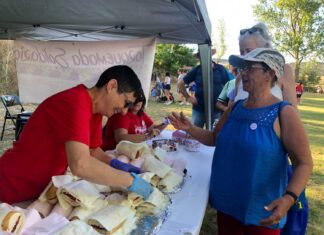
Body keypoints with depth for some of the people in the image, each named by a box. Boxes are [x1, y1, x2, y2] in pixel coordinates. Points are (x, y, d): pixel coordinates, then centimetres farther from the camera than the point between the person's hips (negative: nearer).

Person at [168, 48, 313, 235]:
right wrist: (189, 128, -3)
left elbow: (304, 163, -15)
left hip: (262, 211, -5)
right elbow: (215, 138, 13)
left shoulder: (284, 113, -16)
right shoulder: (235, 108, 2)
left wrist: (289, 198, -31)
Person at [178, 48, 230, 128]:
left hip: (216, 110, 0)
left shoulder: (220, 69, -1)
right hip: (198, 109, 0)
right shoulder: (196, 70, -1)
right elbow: (181, 83, 6)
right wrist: (188, 97, -1)